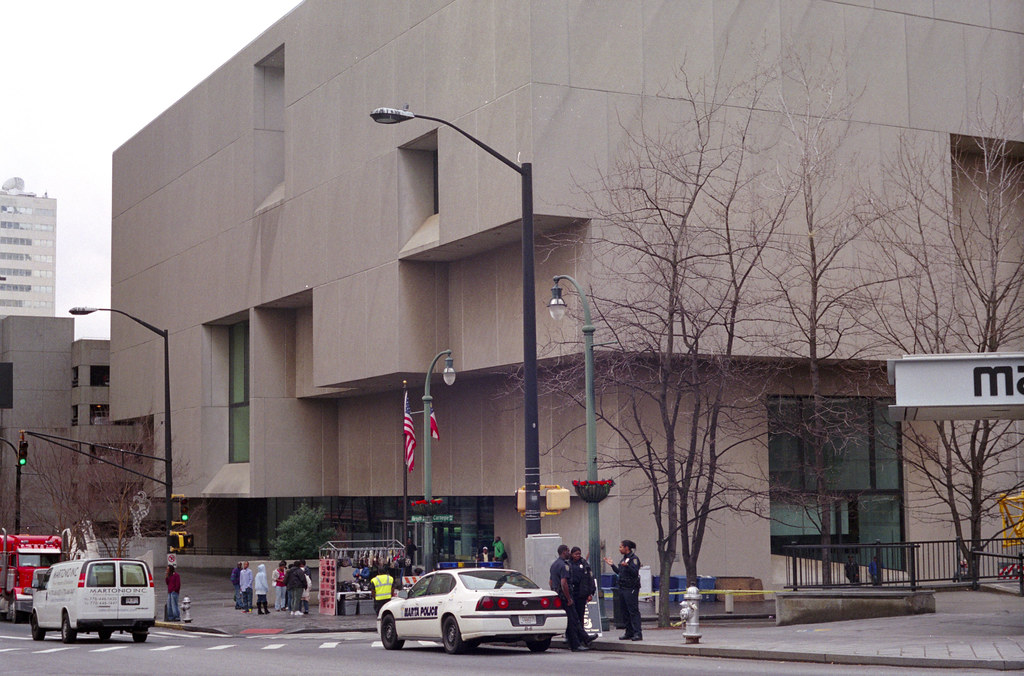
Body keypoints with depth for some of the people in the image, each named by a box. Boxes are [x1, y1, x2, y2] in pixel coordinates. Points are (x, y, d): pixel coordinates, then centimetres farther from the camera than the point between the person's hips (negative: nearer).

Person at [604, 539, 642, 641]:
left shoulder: (634, 558, -9)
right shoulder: (624, 558, 18)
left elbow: (635, 572, -20)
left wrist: (627, 566, -33)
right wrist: (612, 565, 20)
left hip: (631, 589, -10)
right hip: (622, 588, 10)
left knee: (633, 611, -10)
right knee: (624, 612, 11)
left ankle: (638, 633, -11)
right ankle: (629, 633, 17)